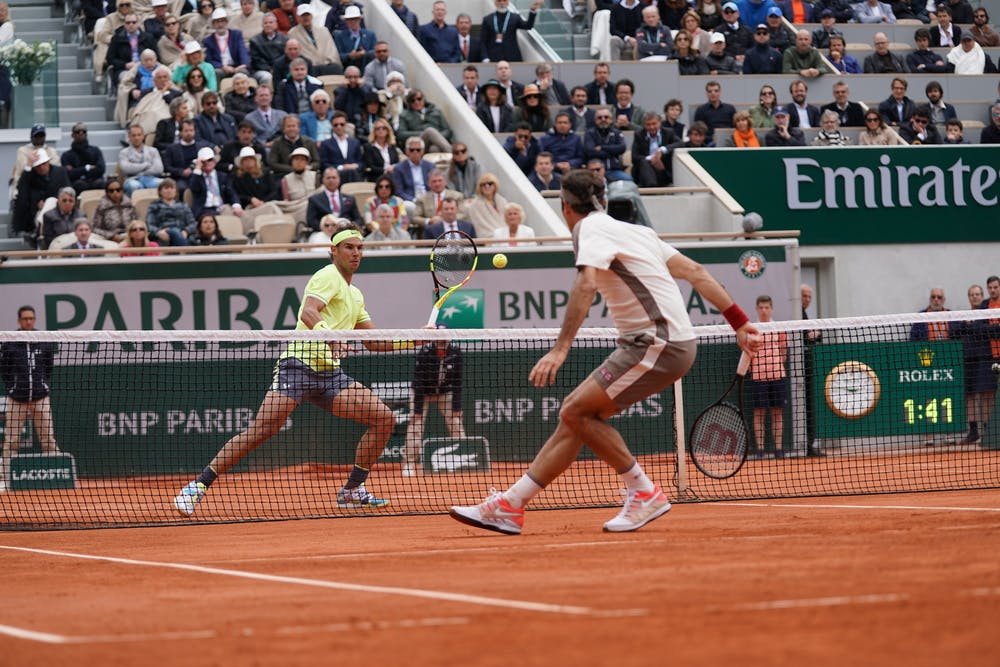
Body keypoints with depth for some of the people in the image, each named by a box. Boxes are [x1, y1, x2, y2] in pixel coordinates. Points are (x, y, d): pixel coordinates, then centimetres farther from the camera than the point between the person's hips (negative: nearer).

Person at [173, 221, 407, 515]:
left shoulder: (355, 295, 24)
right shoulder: (329, 276, -2)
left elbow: (373, 341, 29)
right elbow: (308, 312, -21)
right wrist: (326, 333, -41)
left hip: (330, 374, 8)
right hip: (298, 366, -8)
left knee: (384, 418, -4)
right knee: (261, 430, -19)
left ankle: (353, 490, 5)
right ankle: (199, 485, -12)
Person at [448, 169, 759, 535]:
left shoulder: (592, 227, -7)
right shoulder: (636, 230, 20)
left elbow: (587, 285, -26)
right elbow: (695, 272, 18)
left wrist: (561, 349, -33)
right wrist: (738, 321, 21)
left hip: (660, 343, -9)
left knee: (576, 411, -12)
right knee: (576, 415, 6)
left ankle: (644, 493, -4)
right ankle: (509, 506, 6)